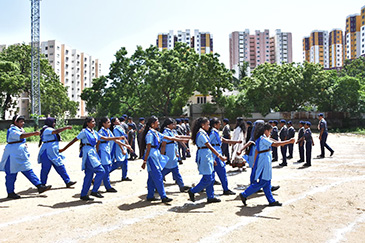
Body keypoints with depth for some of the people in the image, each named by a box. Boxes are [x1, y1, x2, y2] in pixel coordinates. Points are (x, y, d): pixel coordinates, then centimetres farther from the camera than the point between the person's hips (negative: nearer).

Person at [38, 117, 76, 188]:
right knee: (45, 169, -1)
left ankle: (67, 182, 8)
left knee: (60, 167, 7)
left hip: (53, 153, 10)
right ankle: (42, 184, 10)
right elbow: (56, 131, -29)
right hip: (47, 153, -10)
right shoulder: (47, 130, -12)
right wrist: (66, 127, -26)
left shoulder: (50, 130, 20)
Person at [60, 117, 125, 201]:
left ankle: (83, 195, 17)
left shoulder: (94, 132, 14)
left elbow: (105, 138, 17)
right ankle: (94, 191, 0)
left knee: (89, 175, 10)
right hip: (88, 154, -8)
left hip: (93, 153, 8)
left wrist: (117, 138, 13)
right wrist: (63, 149, -2)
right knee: (101, 171, -10)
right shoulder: (84, 132, -8)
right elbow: (74, 140, -5)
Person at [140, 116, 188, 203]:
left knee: (152, 177, 13)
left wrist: (181, 140, 16)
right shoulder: (150, 134, -14)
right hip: (151, 156, -9)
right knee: (158, 177, -7)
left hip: (156, 155, 9)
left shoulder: (156, 133, 13)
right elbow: (148, 148, -17)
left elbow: (169, 138, 16)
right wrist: (145, 161, -16)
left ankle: (150, 196, 20)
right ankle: (163, 197, -3)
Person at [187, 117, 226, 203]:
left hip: (207, 157, 10)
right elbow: (210, 147, -19)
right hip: (204, 157, -10)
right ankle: (192, 191, 7)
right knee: (207, 179, -7)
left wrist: (212, 159, 20)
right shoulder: (201, 134, -15)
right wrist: (219, 156, -19)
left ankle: (210, 197, 19)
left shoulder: (203, 133, 16)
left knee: (211, 178, 12)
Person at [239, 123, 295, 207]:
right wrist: (289, 141, -18)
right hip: (264, 160, -11)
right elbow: (275, 144, -21)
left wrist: (255, 162, 22)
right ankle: (244, 195, -2)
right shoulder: (263, 139, -16)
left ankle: (271, 201, 18)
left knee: (267, 182, 12)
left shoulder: (260, 138, 15)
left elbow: (256, 151, 18)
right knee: (261, 181, -6)